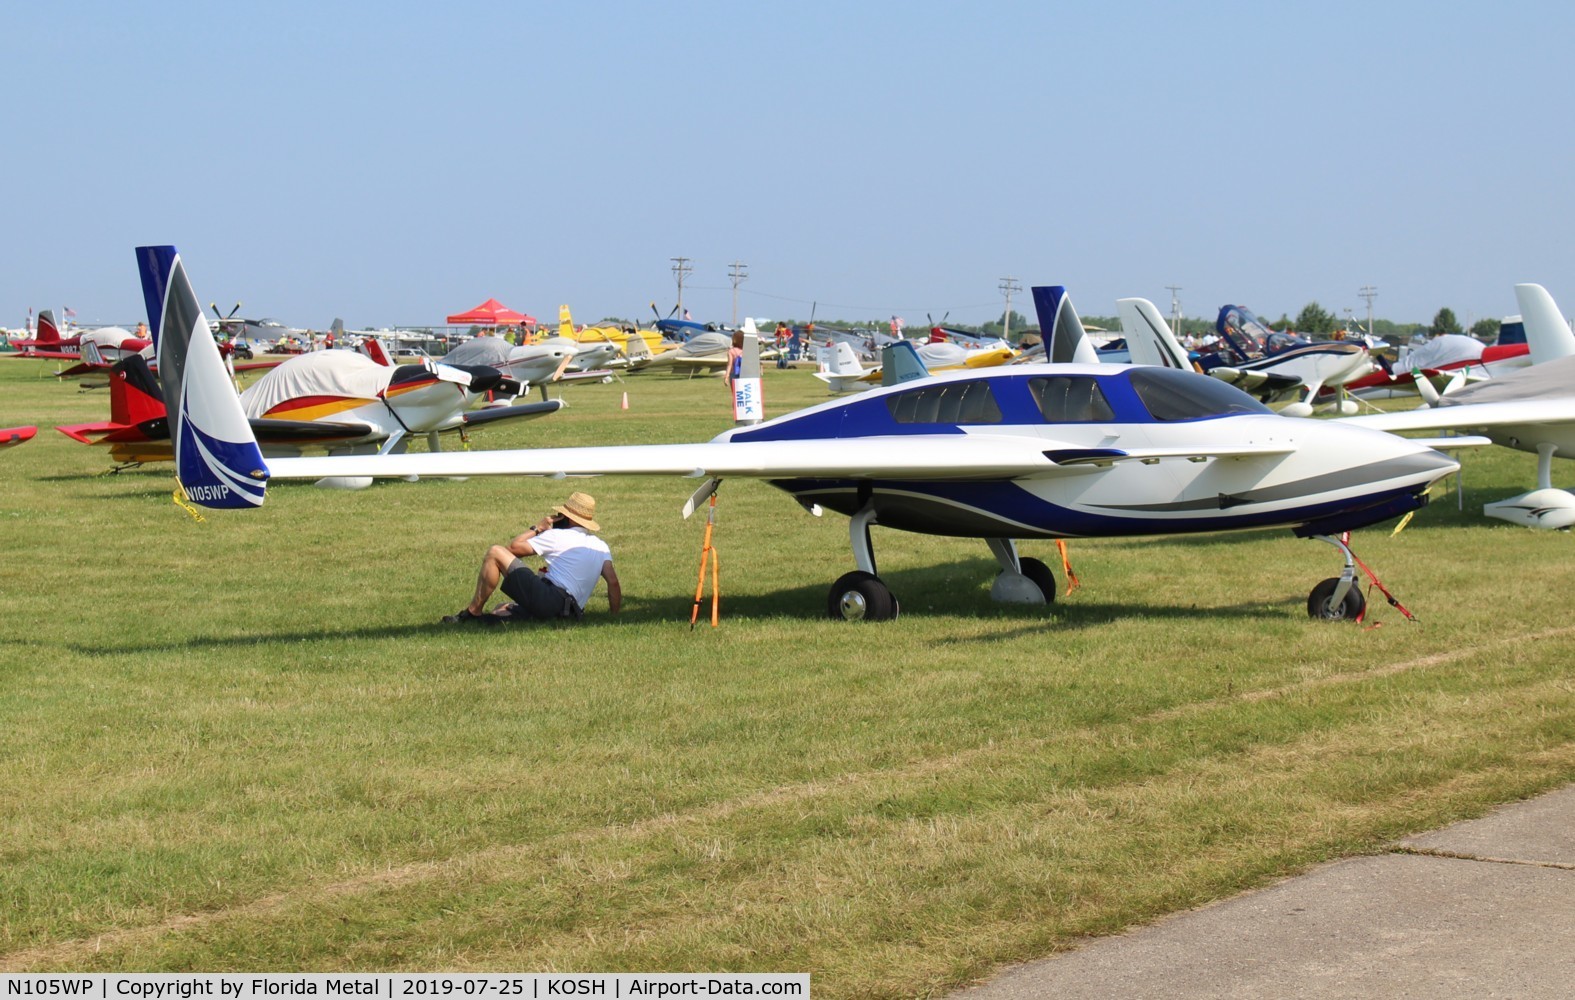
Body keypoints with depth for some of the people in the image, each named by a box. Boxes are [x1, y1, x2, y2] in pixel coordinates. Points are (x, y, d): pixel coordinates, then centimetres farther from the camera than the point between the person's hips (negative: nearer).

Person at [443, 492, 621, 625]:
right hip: (569, 611, 8)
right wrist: (615, 615, 8)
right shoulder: (601, 546, 16)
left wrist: (537, 528, 19)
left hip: (548, 598, -8)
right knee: (502, 610, 25)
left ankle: (472, 612, -3)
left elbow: (514, 547, 5)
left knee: (495, 553, -1)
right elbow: (613, 582, 3)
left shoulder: (558, 536, 2)